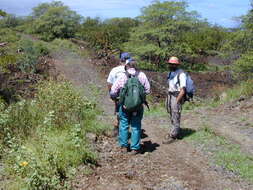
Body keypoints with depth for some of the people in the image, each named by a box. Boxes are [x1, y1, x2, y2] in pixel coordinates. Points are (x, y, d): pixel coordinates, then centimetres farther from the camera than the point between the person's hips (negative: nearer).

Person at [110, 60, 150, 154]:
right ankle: (135, 148, 15)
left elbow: (113, 93, -4)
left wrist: (116, 96, 18)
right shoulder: (142, 75, -4)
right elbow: (147, 90, 1)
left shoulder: (122, 77, -6)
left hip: (125, 106, -1)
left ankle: (124, 146, 21)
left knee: (124, 125, 14)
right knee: (136, 126, 10)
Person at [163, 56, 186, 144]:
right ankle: (176, 132, 29)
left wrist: (176, 101, -18)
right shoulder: (170, 73, 10)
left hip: (177, 97, -8)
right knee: (172, 116, 15)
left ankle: (172, 136, 5)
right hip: (170, 95, 8)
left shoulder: (181, 74, -16)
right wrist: (167, 99, 12)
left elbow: (182, 91, -19)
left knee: (176, 117, -2)